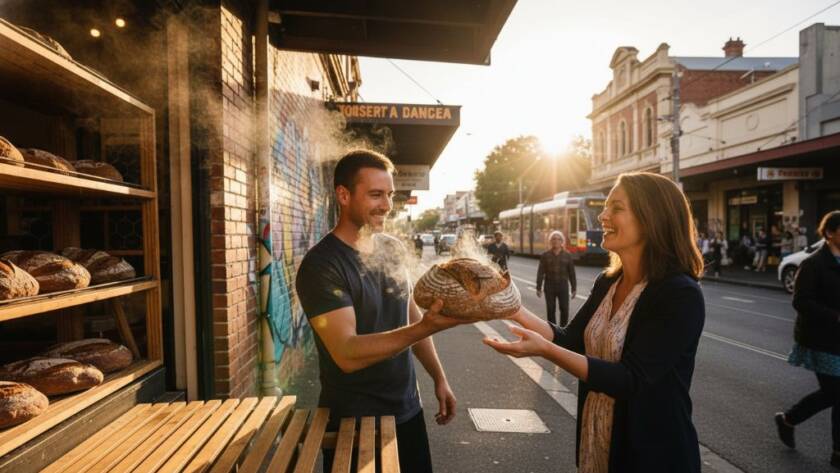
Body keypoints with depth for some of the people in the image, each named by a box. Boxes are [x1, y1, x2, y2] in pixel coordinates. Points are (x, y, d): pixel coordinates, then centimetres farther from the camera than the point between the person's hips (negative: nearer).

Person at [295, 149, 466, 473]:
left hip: (407, 408, 6)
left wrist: (439, 377, 9)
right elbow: (347, 354, -29)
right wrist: (427, 327, -38)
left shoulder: (394, 249, 1)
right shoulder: (321, 265, -21)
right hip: (354, 420, -6)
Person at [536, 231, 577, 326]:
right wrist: (538, 288, -6)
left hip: (563, 286, 1)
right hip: (549, 286, 0)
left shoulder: (567, 256, 2)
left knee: (564, 309, -1)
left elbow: (571, 273, 3)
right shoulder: (545, 256, -1)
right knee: (550, 310, 4)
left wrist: (574, 288, 1)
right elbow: (540, 273, -2)